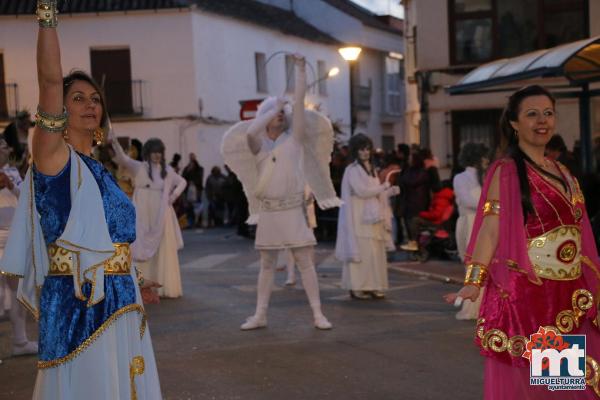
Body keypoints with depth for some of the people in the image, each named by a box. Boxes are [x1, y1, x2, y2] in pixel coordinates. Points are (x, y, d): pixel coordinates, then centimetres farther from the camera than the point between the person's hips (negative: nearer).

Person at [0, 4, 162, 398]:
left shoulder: (101, 170, 16)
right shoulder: (52, 155, -4)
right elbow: (50, 79, -18)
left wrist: (133, 293, 25)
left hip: (119, 305, 7)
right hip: (76, 306, -7)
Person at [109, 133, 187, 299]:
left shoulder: (167, 170, 10)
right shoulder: (139, 167, -1)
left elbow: (182, 182, 22)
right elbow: (122, 158, -16)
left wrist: (175, 194, 4)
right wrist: (114, 142, -32)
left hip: (162, 216, 3)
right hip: (144, 216, -3)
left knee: (164, 251, 4)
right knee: (144, 251, -3)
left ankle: (166, 287, 11)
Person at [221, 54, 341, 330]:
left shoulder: (294, 139, 3)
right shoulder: (258, 146, 5)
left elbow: (300, 101, -5)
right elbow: (250, 132, -19)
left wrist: (300, 69, -10)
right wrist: (274, 108, -13)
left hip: (294, 209, -1)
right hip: (268, 211, 1)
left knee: (305, 261, -2)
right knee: (267, 264, 10)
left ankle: (318, 314, 2)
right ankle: (260, 315, 16)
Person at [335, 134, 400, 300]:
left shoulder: (371, 169, 17)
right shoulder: (352, 170, -6)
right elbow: (362, 191, -18)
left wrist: (390, 192, 2)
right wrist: (384, 186, -8)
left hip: (373, 218, 7)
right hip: (359, 219, -7)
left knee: (375, 253, 4)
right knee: (361, 252, -9)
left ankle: (373, 286, 8)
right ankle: (356, 287, -4)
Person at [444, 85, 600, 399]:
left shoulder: (562, 172, 13)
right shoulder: (506, 172, -8)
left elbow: (574, 233, 18)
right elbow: (490, 229, -15)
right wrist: (474, 282, -25)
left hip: (569, 295, 7)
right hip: (525, 293, -7)